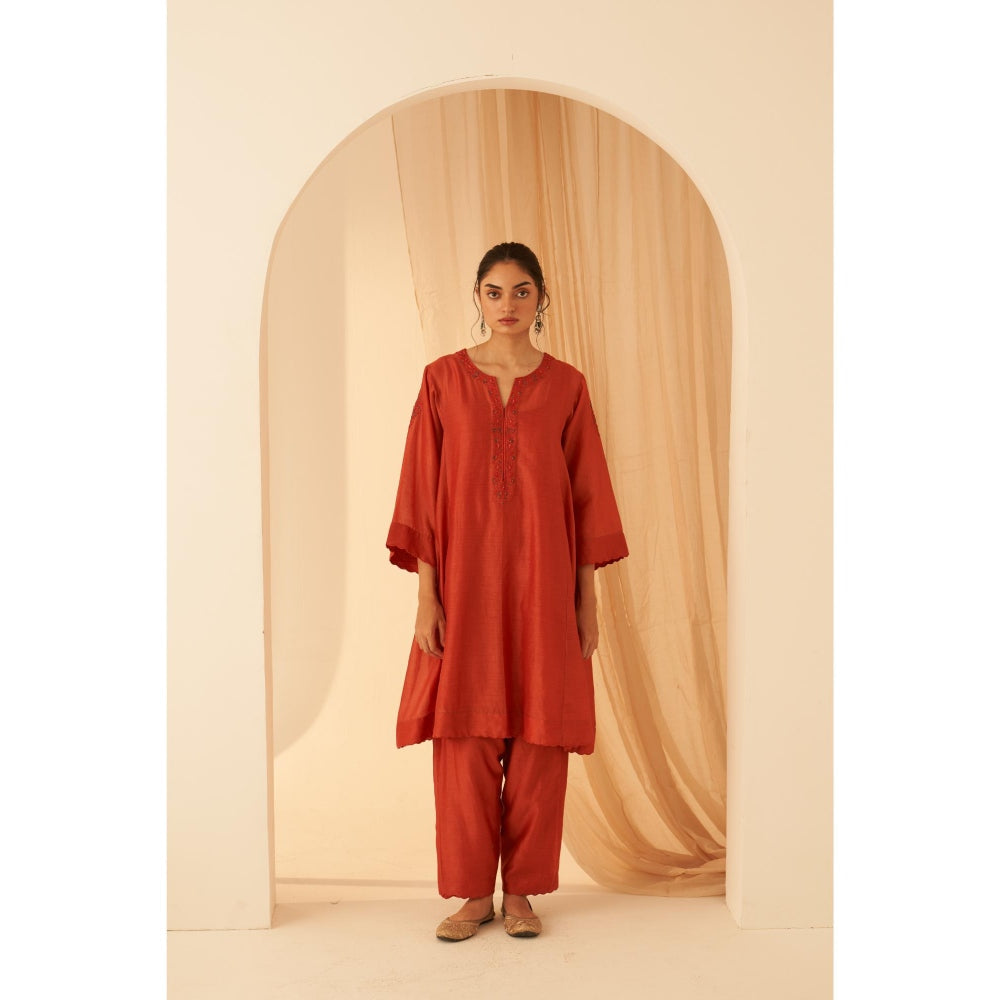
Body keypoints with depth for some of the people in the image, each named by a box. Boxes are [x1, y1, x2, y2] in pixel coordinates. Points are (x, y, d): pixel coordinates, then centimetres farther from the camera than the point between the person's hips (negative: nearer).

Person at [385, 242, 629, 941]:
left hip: (543, 580, 1)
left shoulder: (566, 386, 5)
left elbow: (587, 495, 5)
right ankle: (473, 892, 16)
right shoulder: (444, 379, 4)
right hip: (465, 579, 0)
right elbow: (423, 492, 2)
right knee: (465, 733, 2)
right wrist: (426, 595, -4)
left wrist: (588, 599, 2)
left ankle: (523, 890, 19)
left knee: (540, 734, 4)